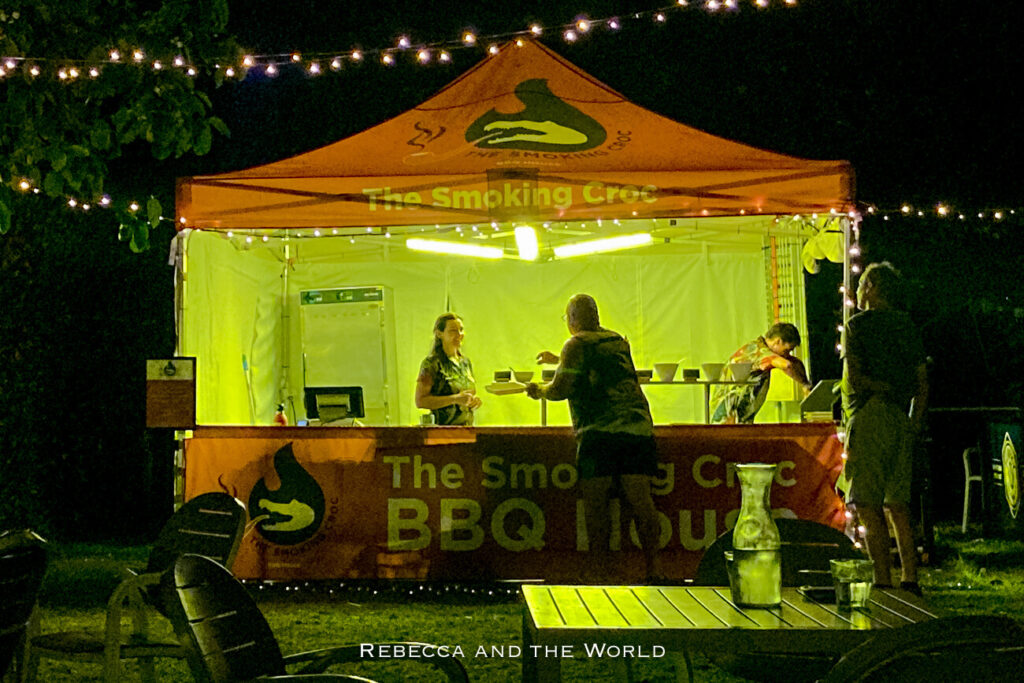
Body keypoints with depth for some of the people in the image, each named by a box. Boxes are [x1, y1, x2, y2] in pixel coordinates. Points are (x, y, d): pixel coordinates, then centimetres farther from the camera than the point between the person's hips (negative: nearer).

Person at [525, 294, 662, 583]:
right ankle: (653, 565, -1)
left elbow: (561, 389, -6)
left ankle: (597, 567, -2)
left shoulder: (577, 345, 0)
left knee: (595, 500, -2)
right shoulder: (618, 341, 22)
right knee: (639, 497, 3)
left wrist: (538, 390, 15)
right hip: (639, 427, 6)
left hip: (600, 429, -6)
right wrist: (558, 360, 51)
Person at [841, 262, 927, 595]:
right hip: (901, 420, 6)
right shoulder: (907, 325, 14)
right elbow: (922, 382, 14)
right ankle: (910, 581, 9)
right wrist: (914, 424, 16)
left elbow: (854, 378, -13)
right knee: (899, 506, 11)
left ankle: (883, 583, -8)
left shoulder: (858, 324, -4)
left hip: (870, 417, -6)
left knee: (869, 507, -5)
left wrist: (883, 388, 2)